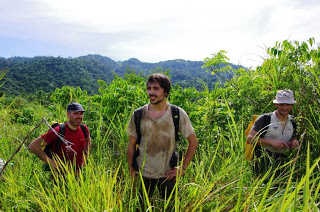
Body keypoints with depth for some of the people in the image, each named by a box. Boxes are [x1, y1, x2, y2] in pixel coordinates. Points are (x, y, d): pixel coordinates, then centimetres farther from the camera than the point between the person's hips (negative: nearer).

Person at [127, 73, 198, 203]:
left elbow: (193, 142, -1)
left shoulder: (178, 114, -10)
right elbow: (131, 145, 2)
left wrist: (183, 168, -3)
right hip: (143, 174, 1)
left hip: (167, 174, 0)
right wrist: (131, 171, 0)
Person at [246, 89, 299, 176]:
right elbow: (249, 139, -12)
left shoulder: (292, 122, 11)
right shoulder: (265, 119, -7)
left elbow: (293, 138, 27)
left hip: (280, 164, 5)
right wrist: (271, 142, -19)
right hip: (262, 161, -5)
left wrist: (295, 143, 3)